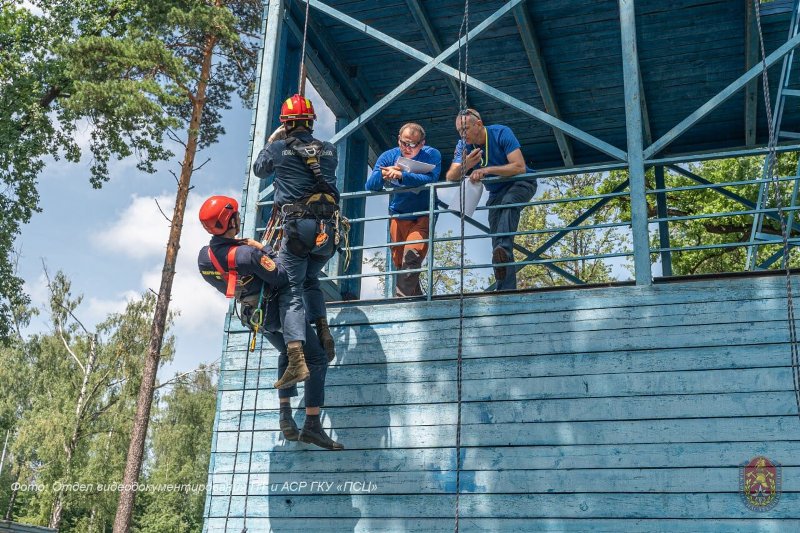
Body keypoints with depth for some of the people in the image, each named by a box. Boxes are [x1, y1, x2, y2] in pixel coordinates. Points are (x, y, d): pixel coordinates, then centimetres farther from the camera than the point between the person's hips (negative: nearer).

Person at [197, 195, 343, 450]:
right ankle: (312, 426, -5)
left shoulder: (204, 257, -9)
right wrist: (265, 250, -12)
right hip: (278, 311, -8)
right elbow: (282, 278, -26)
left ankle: (286, 417, 25)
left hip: (254, 315, 8)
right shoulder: (248, 254, -33)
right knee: (317, 359, 1)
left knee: (285, 355, 30)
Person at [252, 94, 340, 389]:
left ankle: (296, 359, -17)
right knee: (310, 279, 27)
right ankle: (323, 330, 10)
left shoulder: (279, 149, 1)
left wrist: (270, 141, 36)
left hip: (297, 228, -4)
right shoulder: (328, 151, 11)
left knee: (291, 291, -3)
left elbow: (258, 170, 22)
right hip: (328, 229, 4)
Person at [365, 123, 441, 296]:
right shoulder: (388, 156, -1)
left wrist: (401, 175, -37)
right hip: (397, 216, 4)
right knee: (398, 262, 9)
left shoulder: (431, 155, -10)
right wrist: (384, 173, -27)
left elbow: (430, 178, -29)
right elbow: (370, 186, -7)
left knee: (412, 255, -24)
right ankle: (416, 296, 28)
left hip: (422, 217, -4)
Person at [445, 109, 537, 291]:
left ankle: (503, 248, -52)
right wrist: (464, 165, -38)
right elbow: (451, 178, -17)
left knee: (508, 203, -39)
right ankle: (506, 290, -6)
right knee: (497, 243, -5)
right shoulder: (463, 145, -8)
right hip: (496, 192, 5)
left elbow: (520, 167, -29)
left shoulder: (501, 133, -21)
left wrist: (487, 170, -34)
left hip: (521, 184, -5)